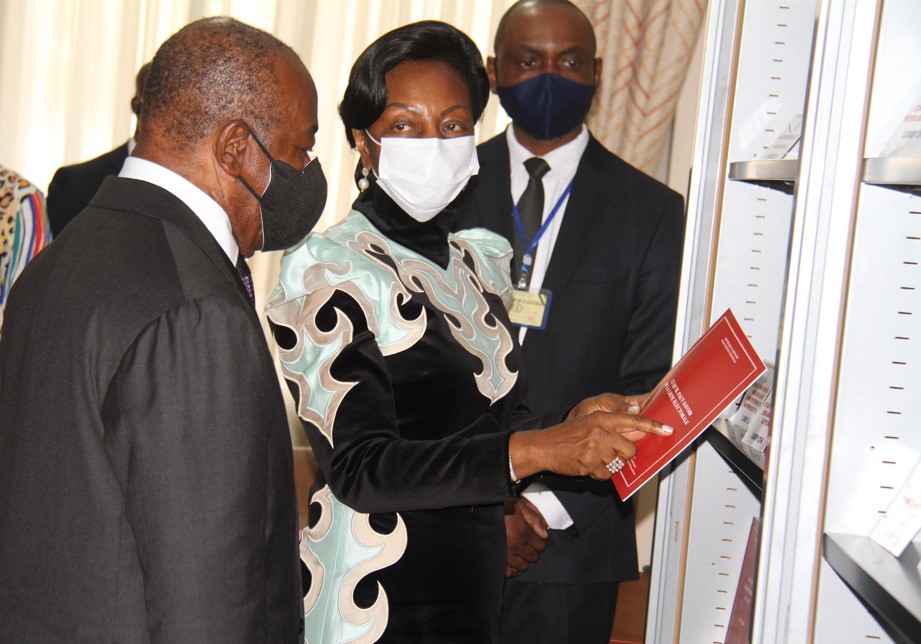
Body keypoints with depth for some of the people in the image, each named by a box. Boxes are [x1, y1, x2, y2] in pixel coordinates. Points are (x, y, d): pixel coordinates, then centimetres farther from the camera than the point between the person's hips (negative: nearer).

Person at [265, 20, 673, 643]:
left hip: (477, 588, 7)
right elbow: (359, 467, -22)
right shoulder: (331, 270, -14)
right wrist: (535, 450, -29)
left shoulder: (477, 262, 9)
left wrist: (570, 427, -4)